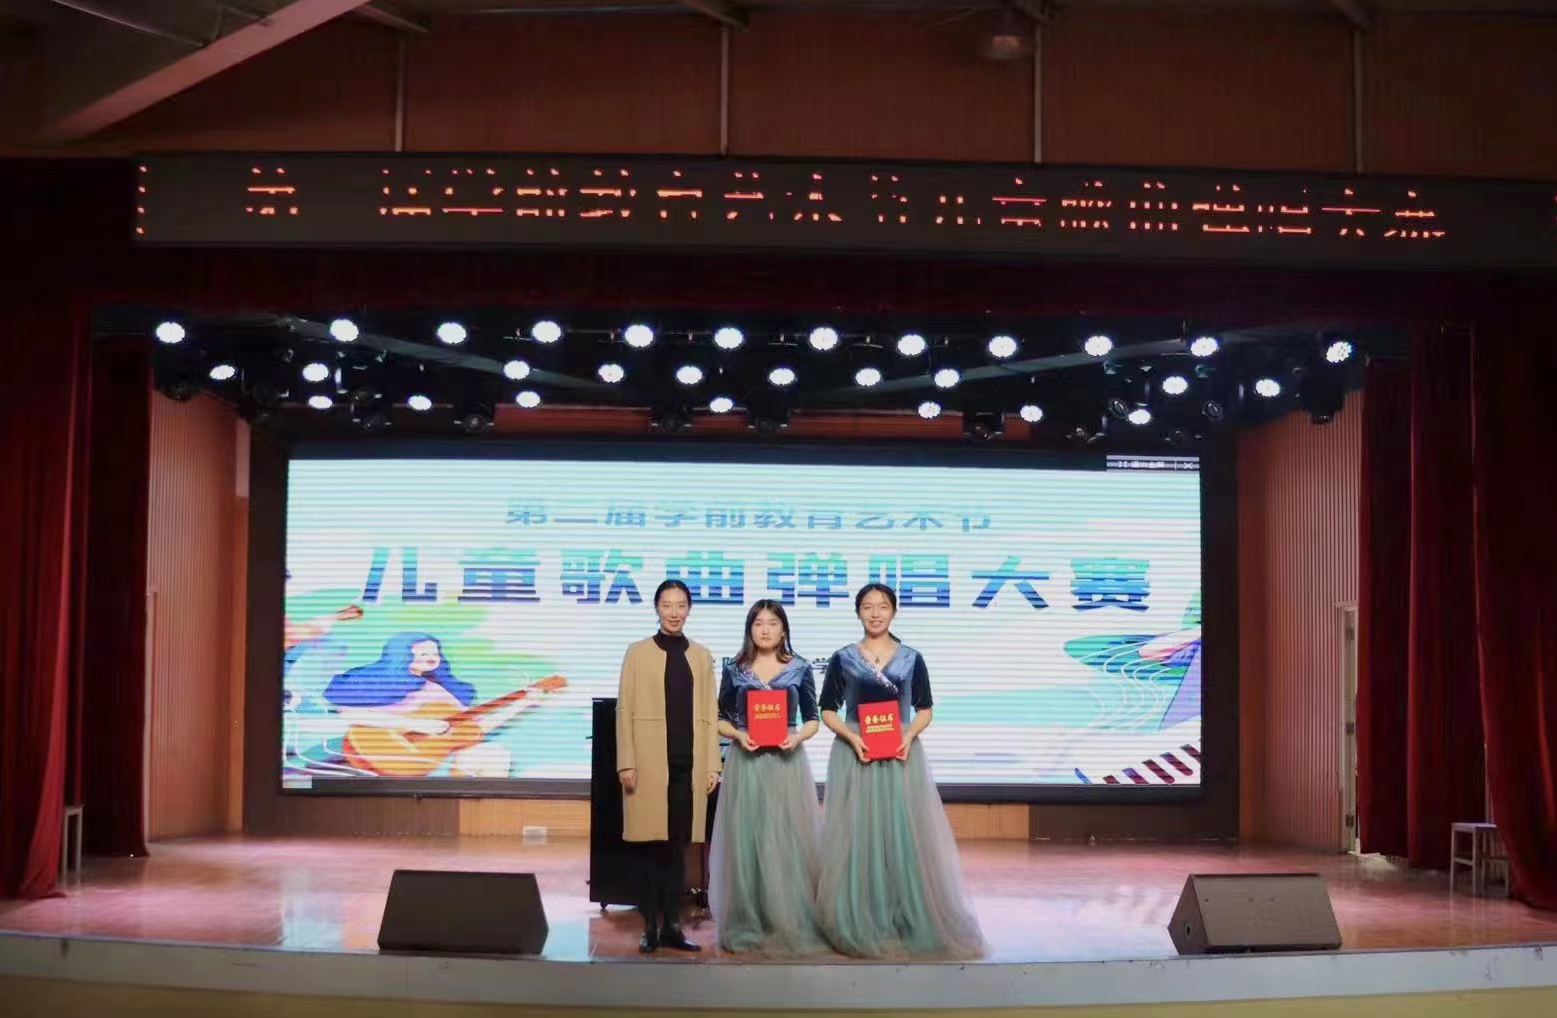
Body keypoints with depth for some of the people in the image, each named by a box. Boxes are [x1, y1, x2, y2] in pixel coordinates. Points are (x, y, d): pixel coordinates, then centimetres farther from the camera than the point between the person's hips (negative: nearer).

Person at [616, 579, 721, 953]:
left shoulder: (702, 656, 12)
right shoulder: (638, 652, 4)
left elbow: (709, 713, 10)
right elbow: (624, 710, 0)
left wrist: (712, 764, 3)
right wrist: (626, 763, -8)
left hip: (689, 764, 3)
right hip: (650, 763, -2)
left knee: (678, 846, 5)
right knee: (651, 845, 0)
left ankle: (672, 926, 11)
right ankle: (650, 928, 7)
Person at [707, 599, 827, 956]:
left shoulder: (800, 668, 4)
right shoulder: (735, 670, 5)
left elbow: (812, 719, 7)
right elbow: (720, 719, 8)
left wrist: (798, 736, -13)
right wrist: (738, 735, -11)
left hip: (788, 762, -1)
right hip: (745, 762, 1)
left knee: (788, 840, -1)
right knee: (746, 840, 1)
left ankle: (793, 923, 7)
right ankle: (746, 925, 8)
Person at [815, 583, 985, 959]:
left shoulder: (911, 659, 5)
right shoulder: (842, 659, 3)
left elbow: (924, 709, 8)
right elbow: (828, 710, 4)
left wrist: (909, 735, -11)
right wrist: (852, 736, -13)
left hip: (901, 755, 1)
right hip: (854, 755, -1)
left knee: (905, 834, -1)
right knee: (857, 836, -1)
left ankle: (909, 922, 8)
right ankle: (860, 924, 6)